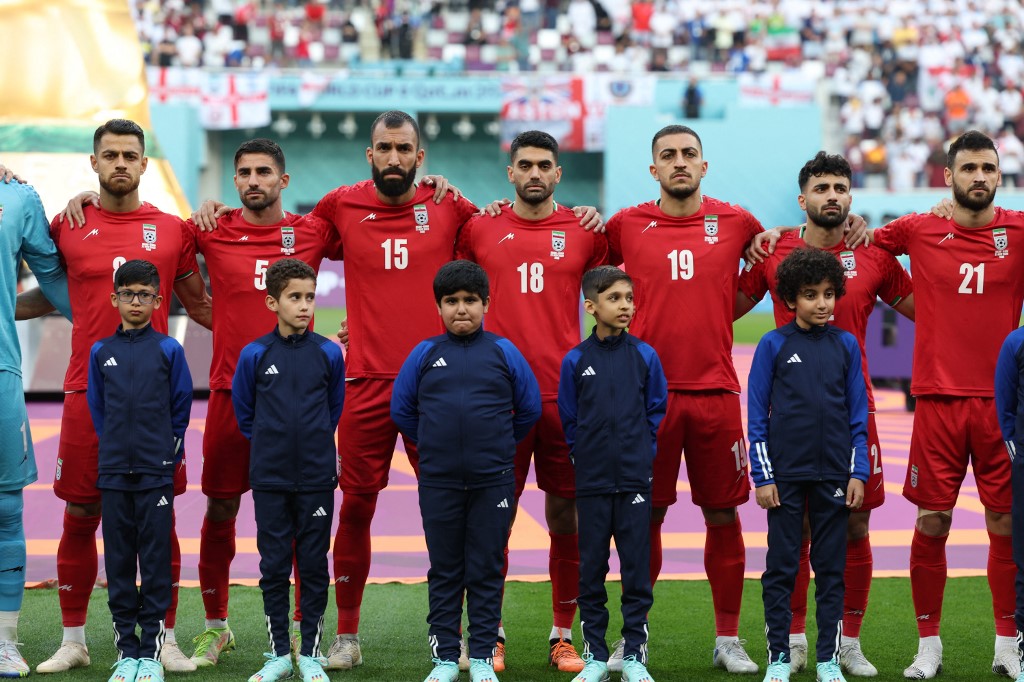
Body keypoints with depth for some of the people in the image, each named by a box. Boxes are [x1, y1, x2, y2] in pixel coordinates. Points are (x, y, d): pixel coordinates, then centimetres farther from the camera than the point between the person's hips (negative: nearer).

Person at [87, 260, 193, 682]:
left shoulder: (168, 350, 1)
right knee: (119, 560, 5)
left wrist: (168, 452, 4)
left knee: (156, 560, -1)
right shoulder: (101, 352, 7)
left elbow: (181, 406, 5)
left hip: (157, 472, -2)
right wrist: (115, 448, 10)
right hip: (113, 471, 2)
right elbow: (97, 408, 13)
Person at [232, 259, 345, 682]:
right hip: (270, 480, 0)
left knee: (314, 567, 5)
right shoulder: (254, 355, -3)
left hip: (317, 478, 0)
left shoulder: (329, 354, -1)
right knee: (274, 567, 5)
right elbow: (243, 412, 10)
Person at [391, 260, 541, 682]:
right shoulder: (424, 354, 1)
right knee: (444, 572, 8)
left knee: (487, 572, 5)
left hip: (493, 481, -1)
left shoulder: (504, 352, -1)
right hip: (438, 483, 1)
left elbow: (530, 408, 8)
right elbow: (401, 409, 10)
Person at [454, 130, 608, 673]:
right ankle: (490, 636, 11)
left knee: (567, 516, 4)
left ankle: (563, 637, 14)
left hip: (567, 394, 1)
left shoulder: (585, 232, 7)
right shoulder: (478, 230, 6)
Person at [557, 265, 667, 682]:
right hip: (592, 481, 0)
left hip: (635, 480, 0)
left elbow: (656, 411, 8)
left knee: (637, 568, 2)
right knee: (592, 568, 5)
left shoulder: (645, 356, 0)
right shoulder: (575, 361, -1)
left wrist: (642, 453, 5)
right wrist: (584, 456, 5)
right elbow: (568, 419, 7)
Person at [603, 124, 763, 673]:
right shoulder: (625, 225, 4)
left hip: (716, 391, 1)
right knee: (645, 517, 4)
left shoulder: (736, 223, 5)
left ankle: (728, 641, 14)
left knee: (723, 515, 4)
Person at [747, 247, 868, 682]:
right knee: (781, 567, 3)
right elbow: (757, 415, -1)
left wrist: (858, 473, 1)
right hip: (785, 474, -2)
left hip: (833, 475, 2)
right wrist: (763, 476, -6)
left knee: (831, 568, 6)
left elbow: (858, 414, 8)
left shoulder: (846, 345, 4)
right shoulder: (774, 345, -2)